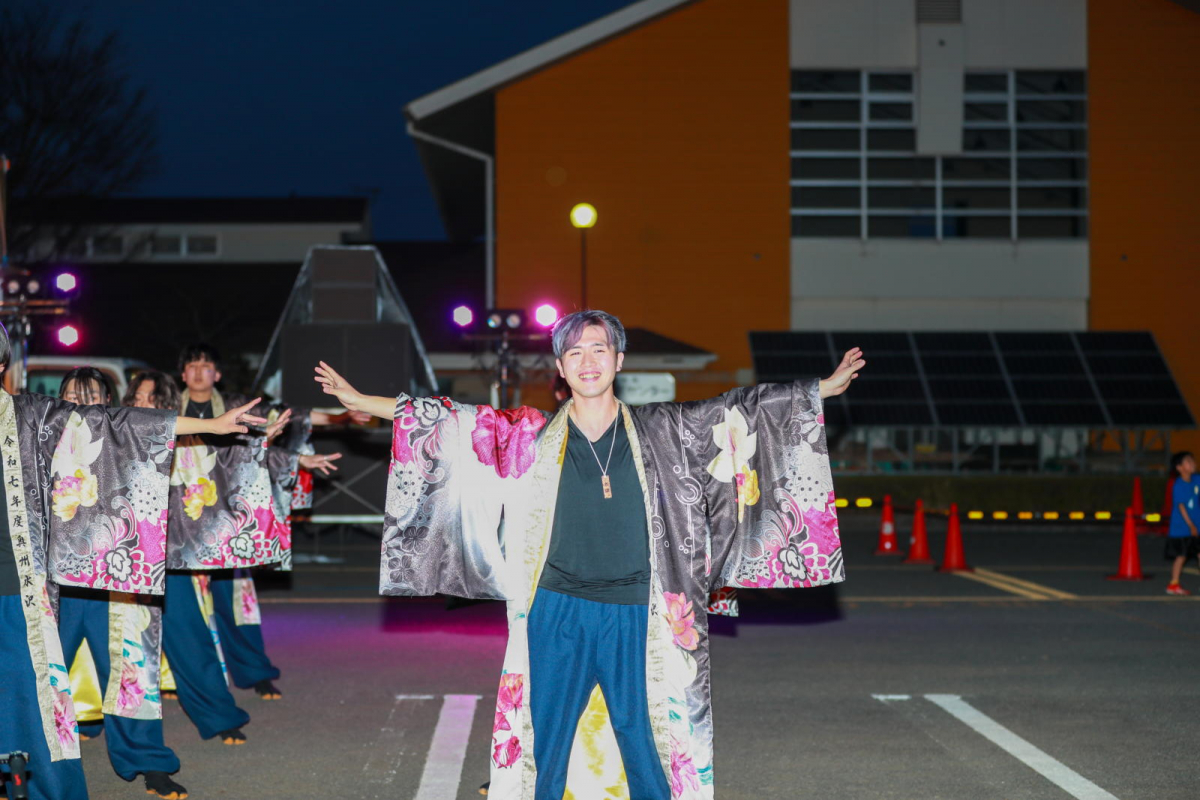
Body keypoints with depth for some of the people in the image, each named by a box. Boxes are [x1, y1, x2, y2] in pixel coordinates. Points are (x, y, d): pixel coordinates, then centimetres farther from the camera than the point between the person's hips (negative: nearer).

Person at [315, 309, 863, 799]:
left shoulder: (659, 433, 5)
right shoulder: (533, 437, 4)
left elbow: (744, 411, 8)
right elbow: (446, 422, 6)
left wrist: (827, 387, 7)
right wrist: (360, 400, 3)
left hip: (634, 617, 0)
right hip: (556, 613, 1)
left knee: (645, 743, 2)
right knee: (546, 746, 5)